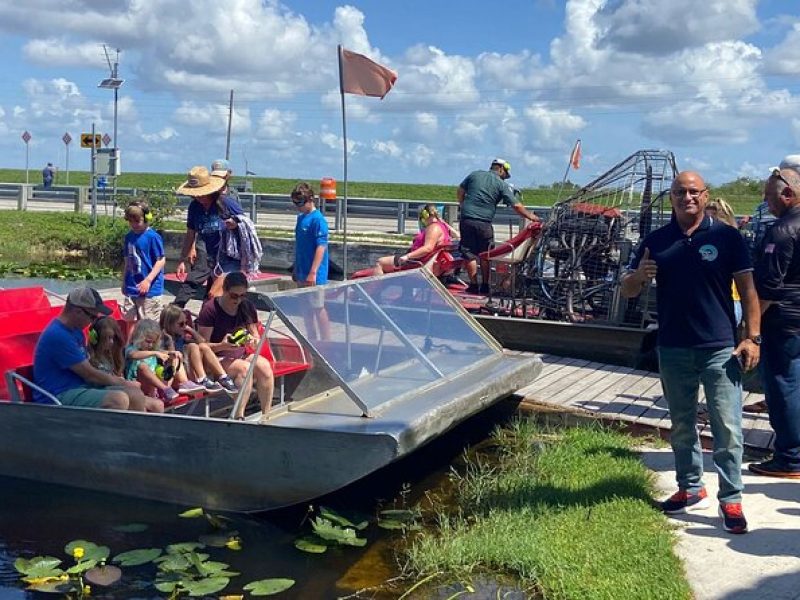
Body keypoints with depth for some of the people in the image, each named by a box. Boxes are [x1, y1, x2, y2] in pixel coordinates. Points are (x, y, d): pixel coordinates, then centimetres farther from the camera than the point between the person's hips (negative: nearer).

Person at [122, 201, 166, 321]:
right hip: (131, 289, 7)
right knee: (129, 321, 13)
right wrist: (124, 282, 21)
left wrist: (148, 280, -20)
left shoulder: (153, 237, -12)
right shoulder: (129, 236, 8)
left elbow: (161, 260, -13)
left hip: (149, 290, -7)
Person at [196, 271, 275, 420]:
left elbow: (256, 338, 10)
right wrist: (223, 346, -30)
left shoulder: (247, 307, 6)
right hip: (217, 359, -5)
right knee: (244, 368, -33)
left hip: (242, 355, 5)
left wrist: (253, 341, -15)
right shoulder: (210, 309, -10)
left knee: (264, 366, -26)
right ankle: (239, 416, -30)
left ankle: (266, 415, -22)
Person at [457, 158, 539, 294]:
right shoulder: (502, 185, 1)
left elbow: (460, 192, 16)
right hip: (484, 223, -2)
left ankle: (473, 285, 6)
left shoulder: (474, 175, 10)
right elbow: (517, 206, -2)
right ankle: (485, 286, 15)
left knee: (470, 254, 6)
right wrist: (531, 216, 7)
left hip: (466, 220, 2)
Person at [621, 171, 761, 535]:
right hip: (673, 350, 3)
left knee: (727, 428, -2)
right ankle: (690, 489, 30)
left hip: (720, 349, -3)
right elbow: (627, 291, 8)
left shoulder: (726, 237, -2)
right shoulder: (656, 241, 5)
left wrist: (752, 337, -8)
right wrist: (639, 275, -15)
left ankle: (731, 500, 9)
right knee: (681, 426, 15)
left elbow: (747, 289, -1)